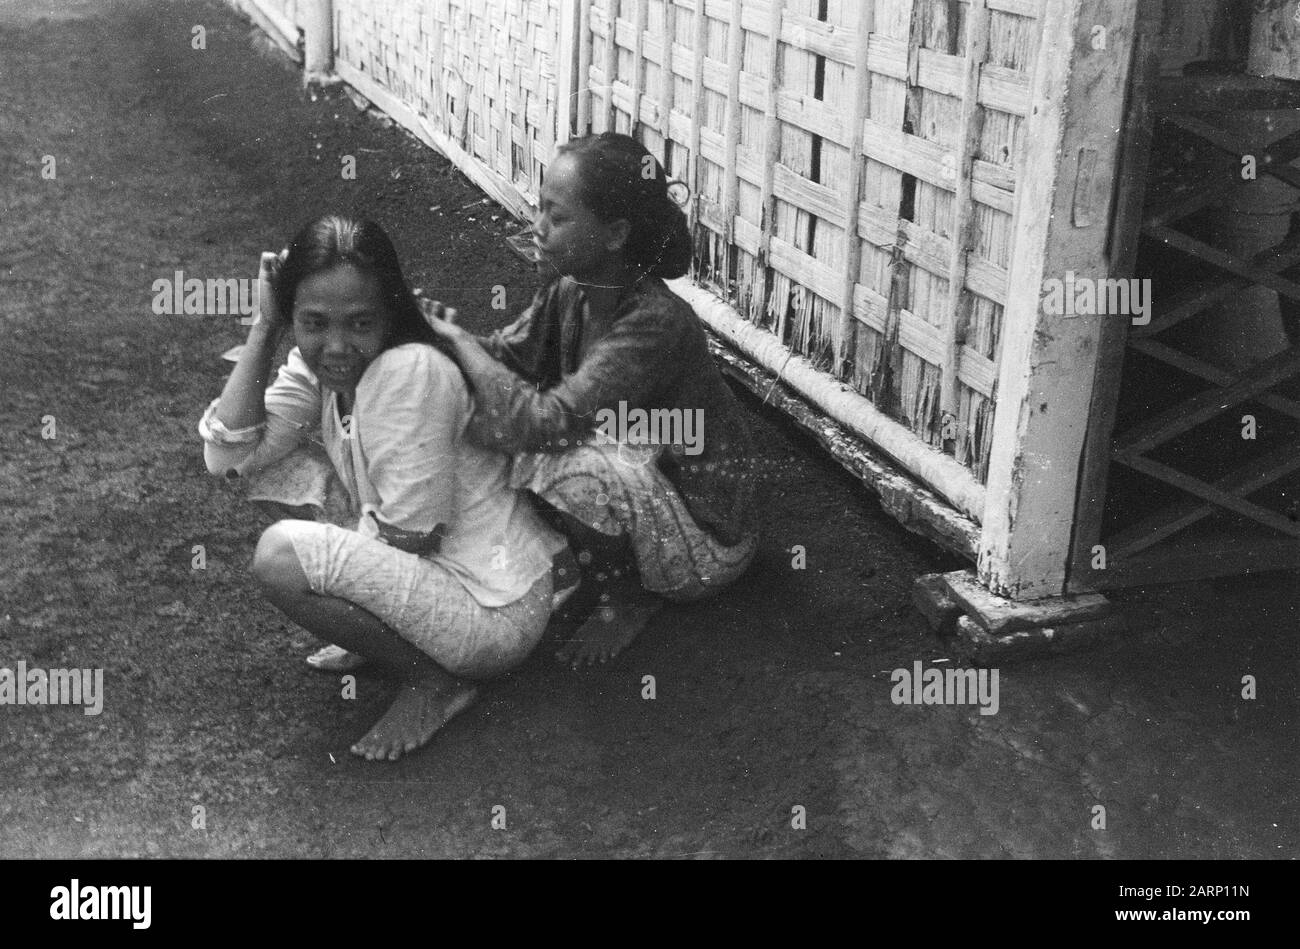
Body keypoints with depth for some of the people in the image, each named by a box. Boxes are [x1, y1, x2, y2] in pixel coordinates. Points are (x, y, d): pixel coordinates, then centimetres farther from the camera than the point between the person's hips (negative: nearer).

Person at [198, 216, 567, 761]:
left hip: (497, 613, -9)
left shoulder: (411, 370, -26)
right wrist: (263, 329, -12)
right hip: (433, 569, 9)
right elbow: (228, 454, -9)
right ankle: (382, 632, 13)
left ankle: (434, 683, -4)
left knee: (282, 557, -22)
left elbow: (411, 535, -22)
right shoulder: (318, 367, -1)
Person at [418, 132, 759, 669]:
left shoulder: (654, 322, -31)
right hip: (643, 482, 8)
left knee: (562, 466, -32)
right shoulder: (569, 292, -5)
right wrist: (435, 329, -22)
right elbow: (505, 357, -5)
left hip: (707, 538, -8)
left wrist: (458, 339, -29)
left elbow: (549, 421, -37)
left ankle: (628, 600, -4)